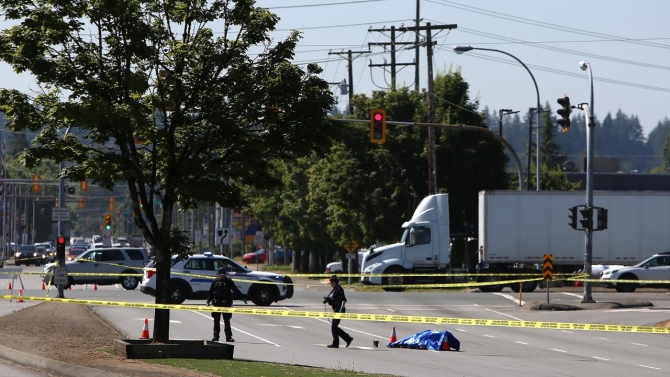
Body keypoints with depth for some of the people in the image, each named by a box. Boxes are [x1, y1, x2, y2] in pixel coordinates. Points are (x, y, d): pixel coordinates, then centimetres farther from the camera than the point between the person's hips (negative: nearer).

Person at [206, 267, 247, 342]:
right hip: (217, 304, 1)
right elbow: (210, 292, 7)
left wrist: (243, 297, 0)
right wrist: (208, 301, 0)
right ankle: (216, 336, 12)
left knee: (227, 321, 0)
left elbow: (236, 290, 4)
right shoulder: (215, 281, 4)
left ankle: (228, 337, 1)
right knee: (216, 321, 6)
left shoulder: (229, 281, 2)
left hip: (226, 304, -1)